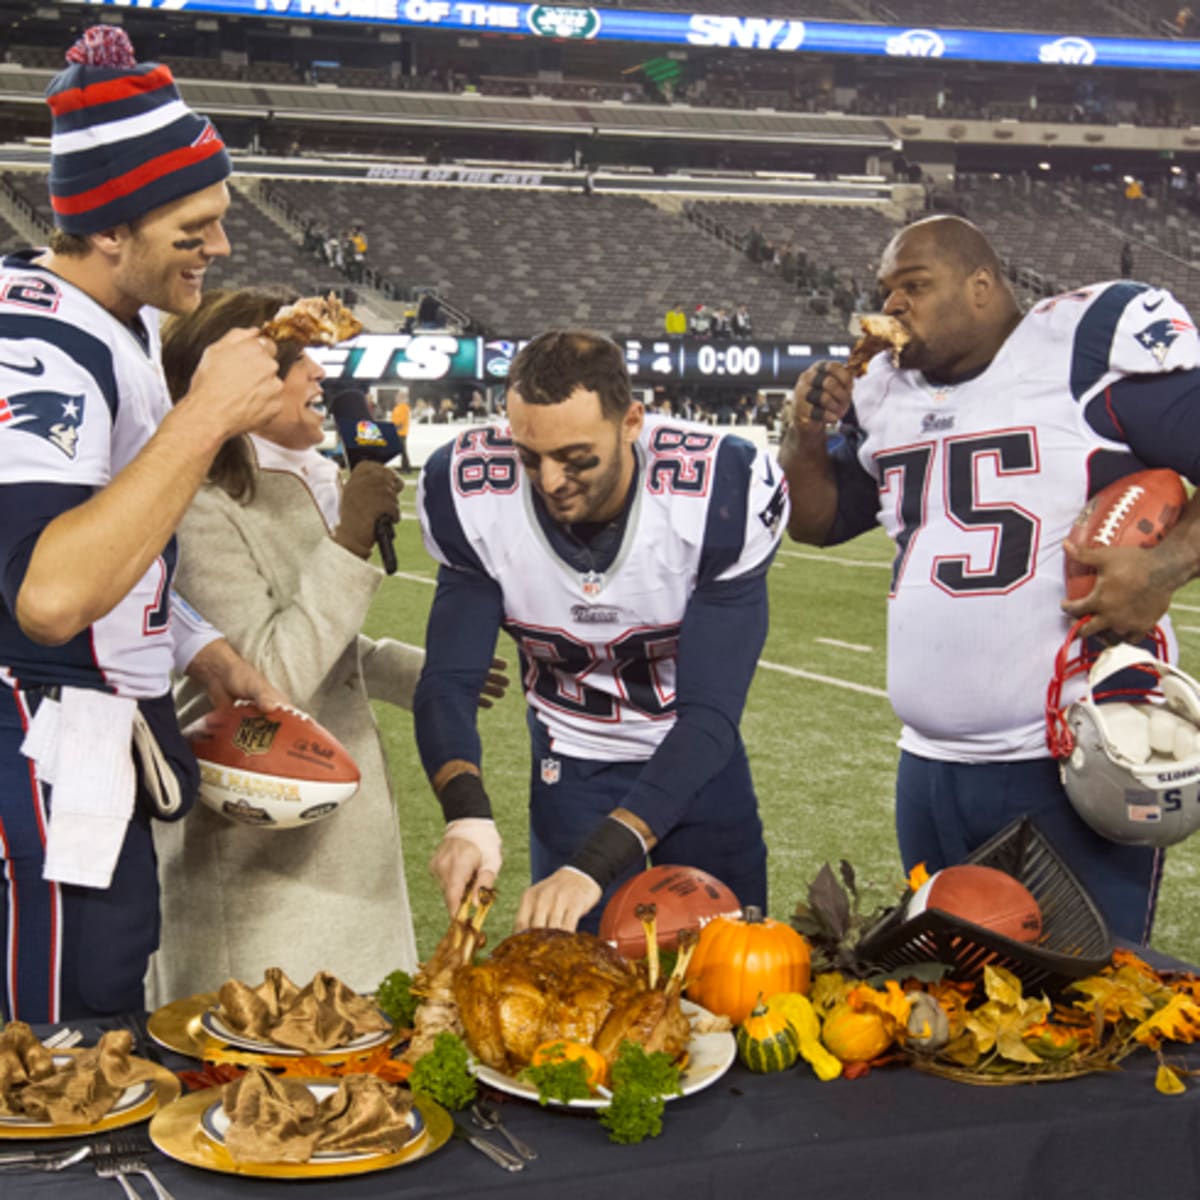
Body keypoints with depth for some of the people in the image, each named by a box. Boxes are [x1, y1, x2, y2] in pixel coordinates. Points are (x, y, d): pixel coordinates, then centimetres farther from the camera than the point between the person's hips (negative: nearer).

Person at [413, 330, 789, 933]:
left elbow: (710, 713, -30)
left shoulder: (720, 500, -29)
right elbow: (447, 683, -19)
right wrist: (467, 813, -41)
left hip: (697, 760, 0)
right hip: (570, 769, 1)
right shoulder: (476, 502, -23)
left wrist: (595, 864, -40)